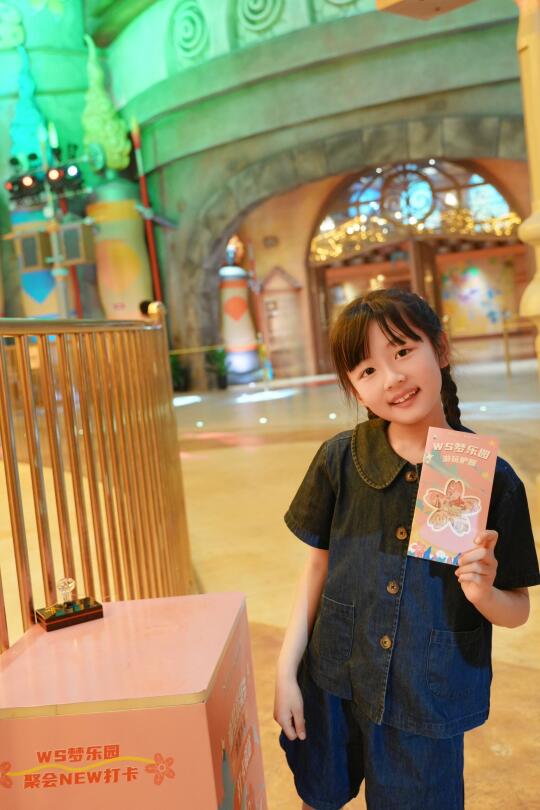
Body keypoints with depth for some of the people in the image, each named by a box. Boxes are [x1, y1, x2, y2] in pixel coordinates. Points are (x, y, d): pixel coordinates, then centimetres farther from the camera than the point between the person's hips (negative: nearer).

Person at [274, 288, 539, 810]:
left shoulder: (491, 478, -13)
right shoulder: (340, 459, -11)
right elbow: (318, 566, 0)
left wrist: (485, 594, -26)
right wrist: (286, 671, 0)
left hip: (428, 702, -1)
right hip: (334, 686, 2)